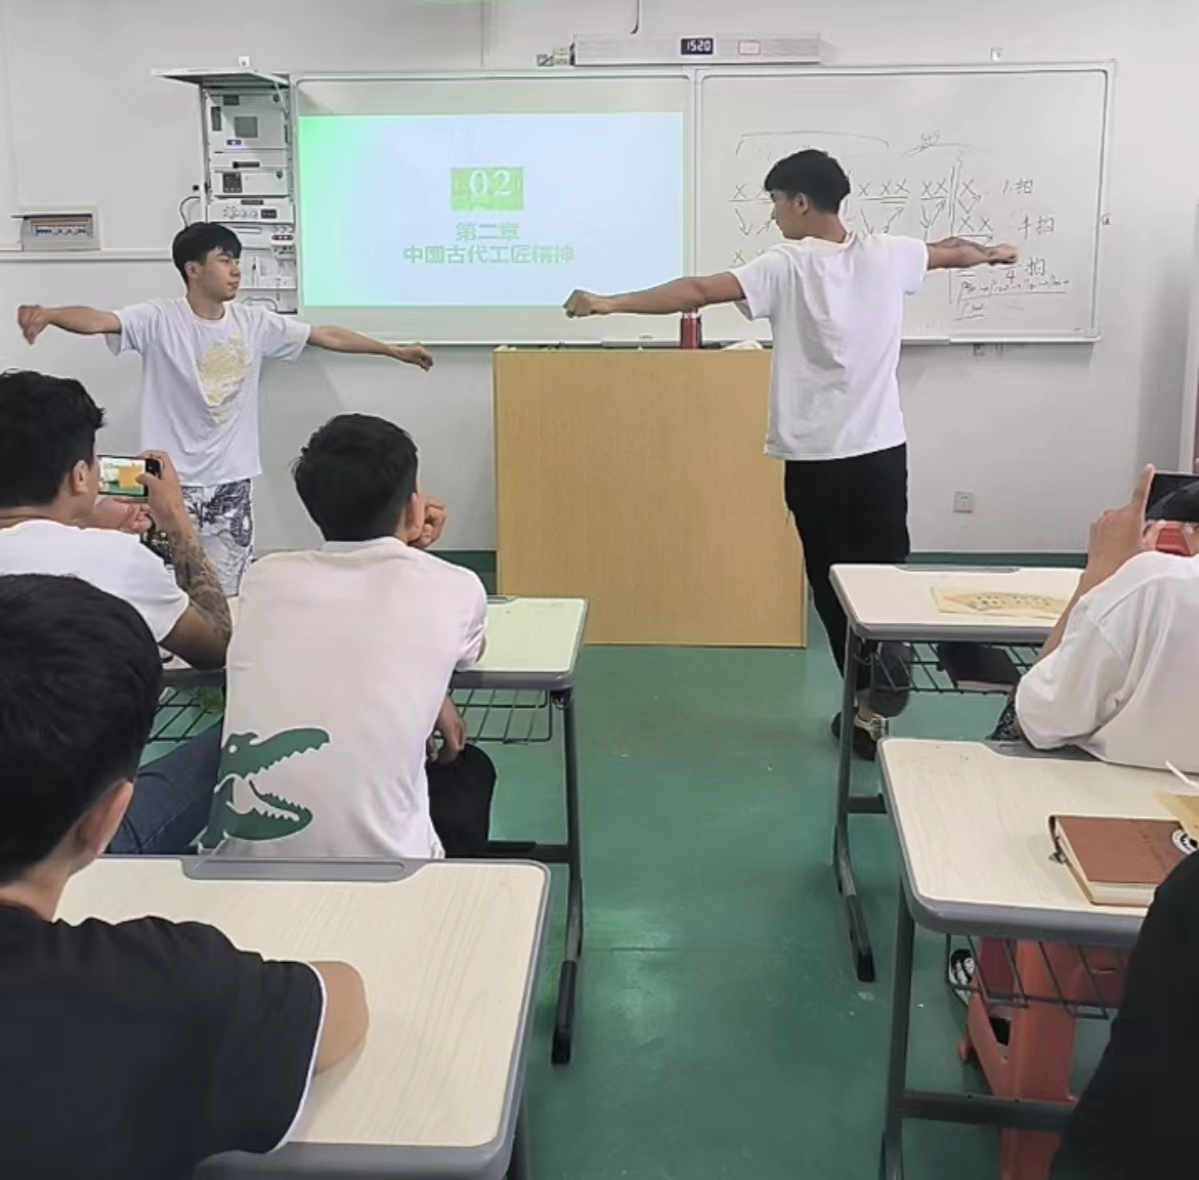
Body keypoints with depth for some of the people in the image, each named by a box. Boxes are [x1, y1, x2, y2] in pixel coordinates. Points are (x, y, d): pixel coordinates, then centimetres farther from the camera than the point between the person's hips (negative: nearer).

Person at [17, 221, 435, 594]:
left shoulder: (253, 322, 4)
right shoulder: (158, 319, -9)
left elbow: (328, 336, 9)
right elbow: (99, 320, -25)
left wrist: (397, 351, 11)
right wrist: (48, 314, -46)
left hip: (232, 483, 4)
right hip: (173, 483, -4)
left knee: (224, 596, 8)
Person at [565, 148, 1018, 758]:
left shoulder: (786, 268, -11)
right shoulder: (887, 255, 3)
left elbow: (696, 291, -19)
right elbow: (951, 251, 24)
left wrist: (610, 303, -18)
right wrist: (993, 253, 45)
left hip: (816, 457, -3)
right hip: (882, 450, 4)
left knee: (834, 582, 8)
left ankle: (868, 701, 13)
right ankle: (883, 696, 13)